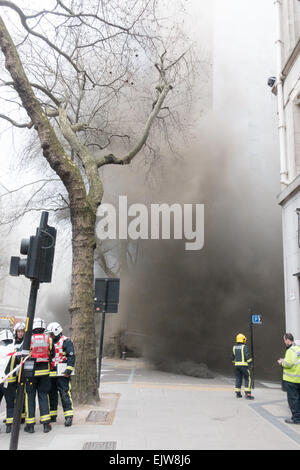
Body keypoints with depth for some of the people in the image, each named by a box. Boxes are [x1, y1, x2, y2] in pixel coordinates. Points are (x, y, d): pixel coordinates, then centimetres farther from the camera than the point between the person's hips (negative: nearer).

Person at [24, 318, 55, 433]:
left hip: (31, 371, -2)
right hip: (44, 371, 2)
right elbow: (52, 355, 5)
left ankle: (30, 425, 13)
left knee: (30, 397, 8)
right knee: (43, 396, 10)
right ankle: (46, 424, 8)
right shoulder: (48, 339, -2)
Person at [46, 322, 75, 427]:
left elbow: (71, 356, -12)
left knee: (65, 395, -8)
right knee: (51, 395, 13)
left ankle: (69, 416, -4)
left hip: (62, 374, -7)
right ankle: (52, 415, 25)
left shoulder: (66, 341, -6)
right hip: (51, 374, 7)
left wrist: (68, 370, -17)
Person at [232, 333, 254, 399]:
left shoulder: (234, 347, 10)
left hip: (237, 365, 6)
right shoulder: (244, 347, -8)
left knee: (238, 379, 12)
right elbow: (247, 356, -16)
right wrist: (250, 363, -8)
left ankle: (238, 393, 16)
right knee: (247, 379, 0)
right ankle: (247, 394, -7)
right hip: (244, 365, -6)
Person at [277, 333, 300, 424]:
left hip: (291, 379, -9)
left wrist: (281, 363, -7)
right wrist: (284, 360, 12)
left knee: (292, 398, -1)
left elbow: (289, 364, -26)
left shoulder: (291, 350, -18)